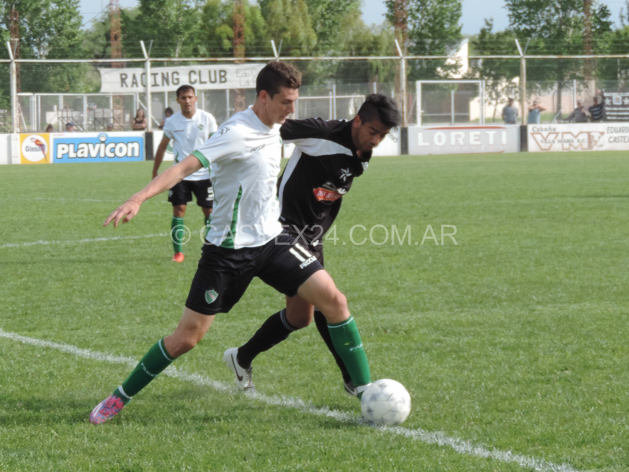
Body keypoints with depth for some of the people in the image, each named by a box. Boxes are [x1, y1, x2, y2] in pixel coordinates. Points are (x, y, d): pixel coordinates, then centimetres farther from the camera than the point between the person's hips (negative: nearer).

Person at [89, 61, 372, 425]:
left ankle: (365, 391, 3)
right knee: (187, 338, -4)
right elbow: (185, 167, -30)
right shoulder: (237, 133, -20)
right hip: (230, 248, -7)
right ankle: (120, 398, 15)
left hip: (271, 239, 7)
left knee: (333, 299, -8)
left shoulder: (274, 128, 5)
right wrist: (138, 200, -41)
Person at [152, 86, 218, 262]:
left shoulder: (207, 119, -4)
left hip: (204, 173, 0)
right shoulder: (172, 121, -2)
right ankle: (178, 252, 2)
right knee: (178, 210, -5)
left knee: (209, 211, 2)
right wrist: (155, 173, 10)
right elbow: (162, 147, 9)